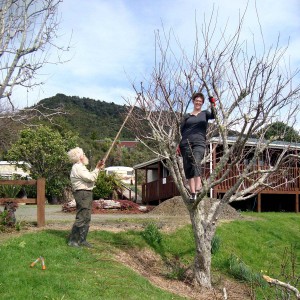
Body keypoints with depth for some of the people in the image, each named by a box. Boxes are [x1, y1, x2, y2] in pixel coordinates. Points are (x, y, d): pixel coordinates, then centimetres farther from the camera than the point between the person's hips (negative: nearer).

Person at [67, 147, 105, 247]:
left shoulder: (80, 167, 21)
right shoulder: (78, 168, -14)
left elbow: (90, 177, 19)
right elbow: (90, 178, -19)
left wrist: (98, 168, 12)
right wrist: (97, 169, -8)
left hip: (86, 194, 11)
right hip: (83, 193, -11)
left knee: (86, 218, 12)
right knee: (81, 218, -9)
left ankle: (82, 240, 18)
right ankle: (72, 240, -2)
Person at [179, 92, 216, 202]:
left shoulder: (204, 113, 17)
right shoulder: (187, 116, 19)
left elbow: (213, 115, -3)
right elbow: (181, 130, 14)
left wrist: (213, 105, -21)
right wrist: (179, 145, 1)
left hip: (199, 143, -2)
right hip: (186, 144, 2)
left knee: (196, 163, -27)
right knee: (188, 168, -4)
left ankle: (198, 187, -39)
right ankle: (192, 193, -2)